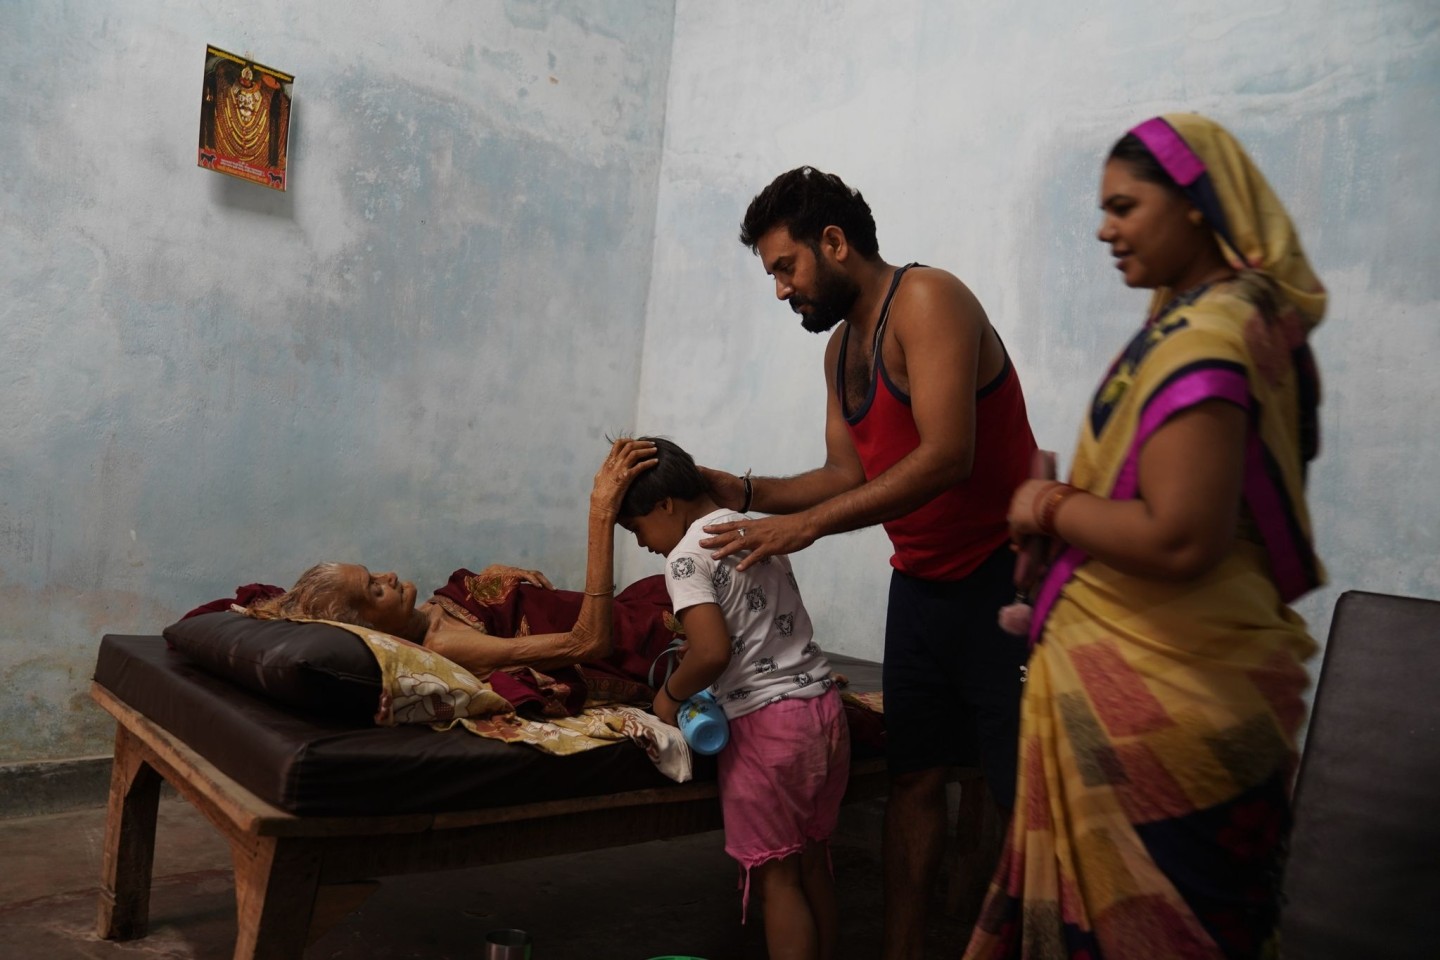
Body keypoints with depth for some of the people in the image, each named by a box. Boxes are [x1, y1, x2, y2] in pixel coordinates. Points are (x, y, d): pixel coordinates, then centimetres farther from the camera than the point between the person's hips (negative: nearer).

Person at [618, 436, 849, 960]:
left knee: (777, 876, 3)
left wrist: (670, 693, -4)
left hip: (766, 724, -8)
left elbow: (713, 652, -21)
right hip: (824, 704, 8)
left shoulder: (686, 556, -10)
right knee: (814, 863, 17)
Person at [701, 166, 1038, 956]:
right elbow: (848, 476, 11)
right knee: (914, 778, 10)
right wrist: (740, 492, -1)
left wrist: (808, 524, -25)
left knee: (1027, 794, -2)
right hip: (921, 584, 8)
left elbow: (947, 455, -26)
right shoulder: (841, 345, 12)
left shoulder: (925, 299, -14)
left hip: (1002, 575, -8)